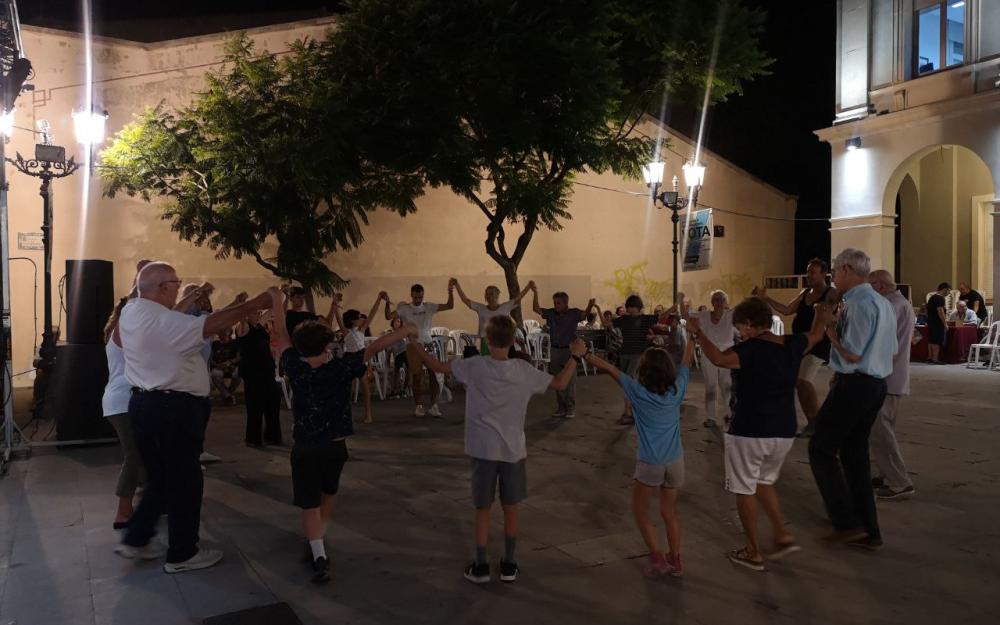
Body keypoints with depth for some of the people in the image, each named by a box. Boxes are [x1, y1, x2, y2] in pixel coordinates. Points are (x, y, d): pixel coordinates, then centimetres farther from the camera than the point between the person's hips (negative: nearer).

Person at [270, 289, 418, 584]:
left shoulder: (296, 368, -8)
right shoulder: (340, 368, -13)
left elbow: (281, 335, 3)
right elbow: (372, 348, -20)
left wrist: (277, 302, 13)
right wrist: (403, 331, -17)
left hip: (304, 447, 0)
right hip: (335, 446, 0)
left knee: (309, 503, 2)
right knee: (329, 493, 26)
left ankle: (319, 556, -13)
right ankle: (317, 541, 33)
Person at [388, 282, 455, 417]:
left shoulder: (429, 307, 3)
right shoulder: (404, 308, -2)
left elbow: (449, 306, -3)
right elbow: (388, 317, -13)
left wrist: (450, 292, -18)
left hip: (429, 344, 2)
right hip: (413, 345, -2)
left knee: (434, 375, -2)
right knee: (416, 376, 4)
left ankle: (433, 405, 5)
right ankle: (419, 406, 15)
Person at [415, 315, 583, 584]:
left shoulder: (474, 367, -12)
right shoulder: (524, 370, -9)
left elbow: (437, 366, -3)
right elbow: (560, 383, 0)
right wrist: (575, 356, 12)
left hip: (483, 449, -1)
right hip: (513, 449, 1)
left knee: (483, 509, 11)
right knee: (511, 508, 14)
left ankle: (481, 566, 18)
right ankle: (508, 565, 24)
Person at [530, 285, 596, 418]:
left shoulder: (573, 313, -7)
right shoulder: (551, 313, 2)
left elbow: (584, 314, -22)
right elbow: (536, 309, -3)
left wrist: (590, 306, -45)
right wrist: (535, 293, -16)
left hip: (569, 350, -4)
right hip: (555, 350, 4)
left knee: (570, 381, 1)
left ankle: (571, 409, 10)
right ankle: (561, 408, 20)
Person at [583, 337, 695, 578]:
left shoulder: (639, 393, -13)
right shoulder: (676, 390, -4)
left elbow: (611, 369, -7)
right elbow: (686, 363, 10)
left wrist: (587, 356, 2)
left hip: (649, 463, -4)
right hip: (675, 460, 4)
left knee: (640, 510, 14)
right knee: (670, 511, 18)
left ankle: (657, 558, 8)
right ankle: (675, 561, 24)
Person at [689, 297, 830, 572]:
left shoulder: (751, 349, -17)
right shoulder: (792, 345, 3)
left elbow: (719, 358, -37)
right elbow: (816, 334, 24)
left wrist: (698, 333, -28)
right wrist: (822, 312, 41)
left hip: (749, 433, -7)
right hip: (784, 432, 7)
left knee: (745, 490, 9)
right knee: (764, 483, 27)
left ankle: (753, 552, 16)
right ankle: (783, 536, 21)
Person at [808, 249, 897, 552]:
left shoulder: (859, 304, -18)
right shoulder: (883, 303, 14)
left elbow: (852, 354, -21)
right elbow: (891, 352, 19)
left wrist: (829, 328, -8)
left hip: (854, 385, -10)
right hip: (876, 384, 10)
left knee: (821, 448, 1)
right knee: (855, 453, 15)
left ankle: (847, 523, 1)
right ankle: (868, 532, 21)